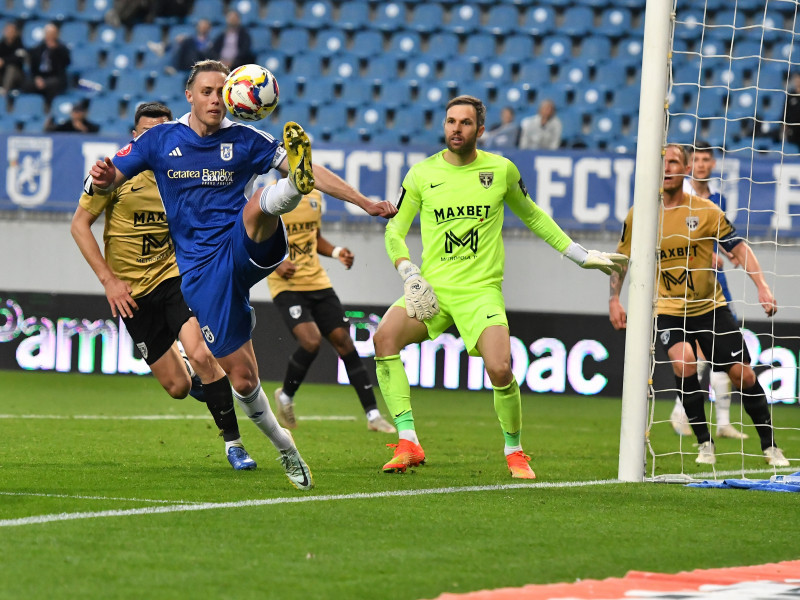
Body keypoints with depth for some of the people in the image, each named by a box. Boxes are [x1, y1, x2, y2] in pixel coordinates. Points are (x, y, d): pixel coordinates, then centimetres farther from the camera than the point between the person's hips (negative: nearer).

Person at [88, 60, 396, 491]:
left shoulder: (244, 140, 5)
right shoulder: (161, 140, 7)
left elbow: (318, 176, 4)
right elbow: (109, 180, 6)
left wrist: (365, 202, -4)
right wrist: (102, 177, -19)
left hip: (246, 249, -1)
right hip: (202, 270, 1)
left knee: (258, 208, -35)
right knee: (241, 377, -2)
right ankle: (284, 448, 17)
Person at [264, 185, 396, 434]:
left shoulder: (314, 196, 11)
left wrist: (337, 252, 5)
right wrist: (275, 264, -20)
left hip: (318, 282, 6)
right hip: (287, 286, -6)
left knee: (343, 341, -1)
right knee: (311, 341, -25)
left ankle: (373, 416, 3)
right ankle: (285, 396, 4)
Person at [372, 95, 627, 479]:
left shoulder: (501, 170, 4)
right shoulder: (421, 175, 3)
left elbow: (532, 216, 20)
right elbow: (395, 231, 10)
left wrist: (582, 256, 20)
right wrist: (409, 274, -7)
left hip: (481, 289, -1)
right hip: (432, 288, 1)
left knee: (500, 370, -23)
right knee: (384, 337, -26)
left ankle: (514, 451, 6)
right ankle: (408, 443, -22)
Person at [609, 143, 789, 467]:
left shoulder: (706, 211, -9)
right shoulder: (639, 215, -5)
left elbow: (739, 247, -8)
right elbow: (621, 258, 10)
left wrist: (762, 287, -20)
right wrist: (614, 299, 2)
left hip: (710, 306, 0)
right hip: (668, 309, 0)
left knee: (741, 373, -2)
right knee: (683, 363, -25)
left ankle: (770, 446, 14)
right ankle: (704, 443, -10)